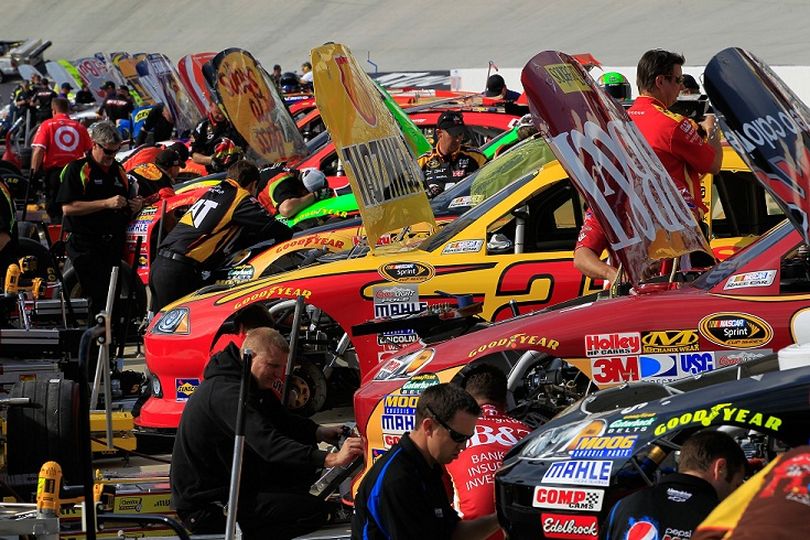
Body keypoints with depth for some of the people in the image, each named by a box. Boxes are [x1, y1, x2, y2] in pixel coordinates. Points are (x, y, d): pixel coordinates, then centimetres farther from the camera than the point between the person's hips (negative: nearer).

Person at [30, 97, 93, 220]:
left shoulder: (47, 125, 1)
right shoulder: (80, 127, 8)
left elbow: (39, 149, -10)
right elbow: (90, 151, 4)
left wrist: (34, 171, -7)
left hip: (54, 170, -3)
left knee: (55, 211, 2)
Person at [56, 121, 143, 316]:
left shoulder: (119, 171, 18)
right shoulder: (77, 169, -2)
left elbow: (125, 212, 26)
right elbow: (68, 208, -13)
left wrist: (135, 207, 1)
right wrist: (106, 203, -17)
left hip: (114, 245, 6)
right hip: (85, 245, -6)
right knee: (100, 295, -17)